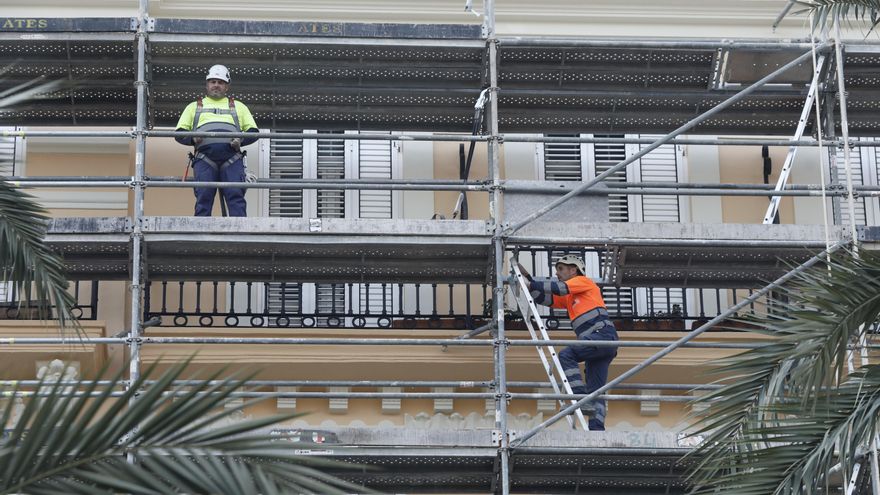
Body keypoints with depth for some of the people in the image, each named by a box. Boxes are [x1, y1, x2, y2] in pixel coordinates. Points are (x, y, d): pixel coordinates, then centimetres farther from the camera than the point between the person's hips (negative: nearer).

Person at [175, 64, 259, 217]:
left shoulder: (238, 107, 29)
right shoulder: (194, 107, 29)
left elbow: (253, 131, 19)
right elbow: (180, 133, 19)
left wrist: (241, 140, -3)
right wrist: (192, 139, -4)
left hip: (232, 159, 0)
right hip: (204, 157, 0)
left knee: (236, 196, -16)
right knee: (203, 198, -13)